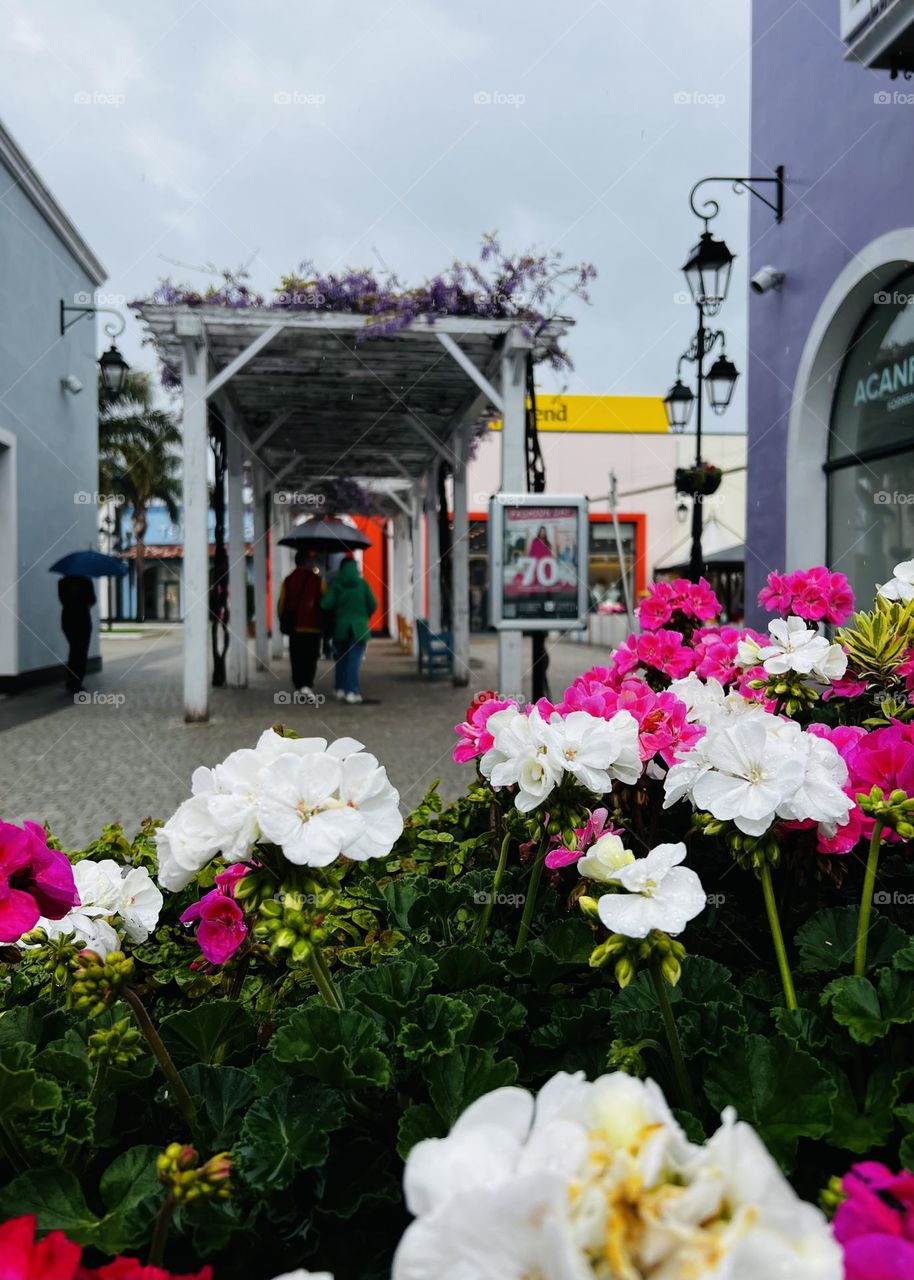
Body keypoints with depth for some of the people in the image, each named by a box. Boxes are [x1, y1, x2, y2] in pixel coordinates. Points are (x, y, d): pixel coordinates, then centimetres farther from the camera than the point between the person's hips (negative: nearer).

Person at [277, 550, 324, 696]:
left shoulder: (287, 581, 3)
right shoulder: (318, 581, -4)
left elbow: (281, 605, 4)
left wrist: (284, 623, 16)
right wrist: (324, 623, 11)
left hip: (294, 628, 2)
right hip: (313, 627, -2)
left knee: (296, 658, 11)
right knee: (311, 658, 1)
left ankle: (298, 685, 14)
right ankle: (306, 684, -15)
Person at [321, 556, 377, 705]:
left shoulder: (336, 584, -1)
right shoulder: (362, 583, -2)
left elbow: (326, 604, -11)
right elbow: (373, 604, -6)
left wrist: (336, 612, 10)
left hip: (341, 625, 2)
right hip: (359, 626, -2)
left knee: (341, 658, 16)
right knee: (354, 659, -5)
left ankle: (340, 689, 19)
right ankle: (352, 691, -13)